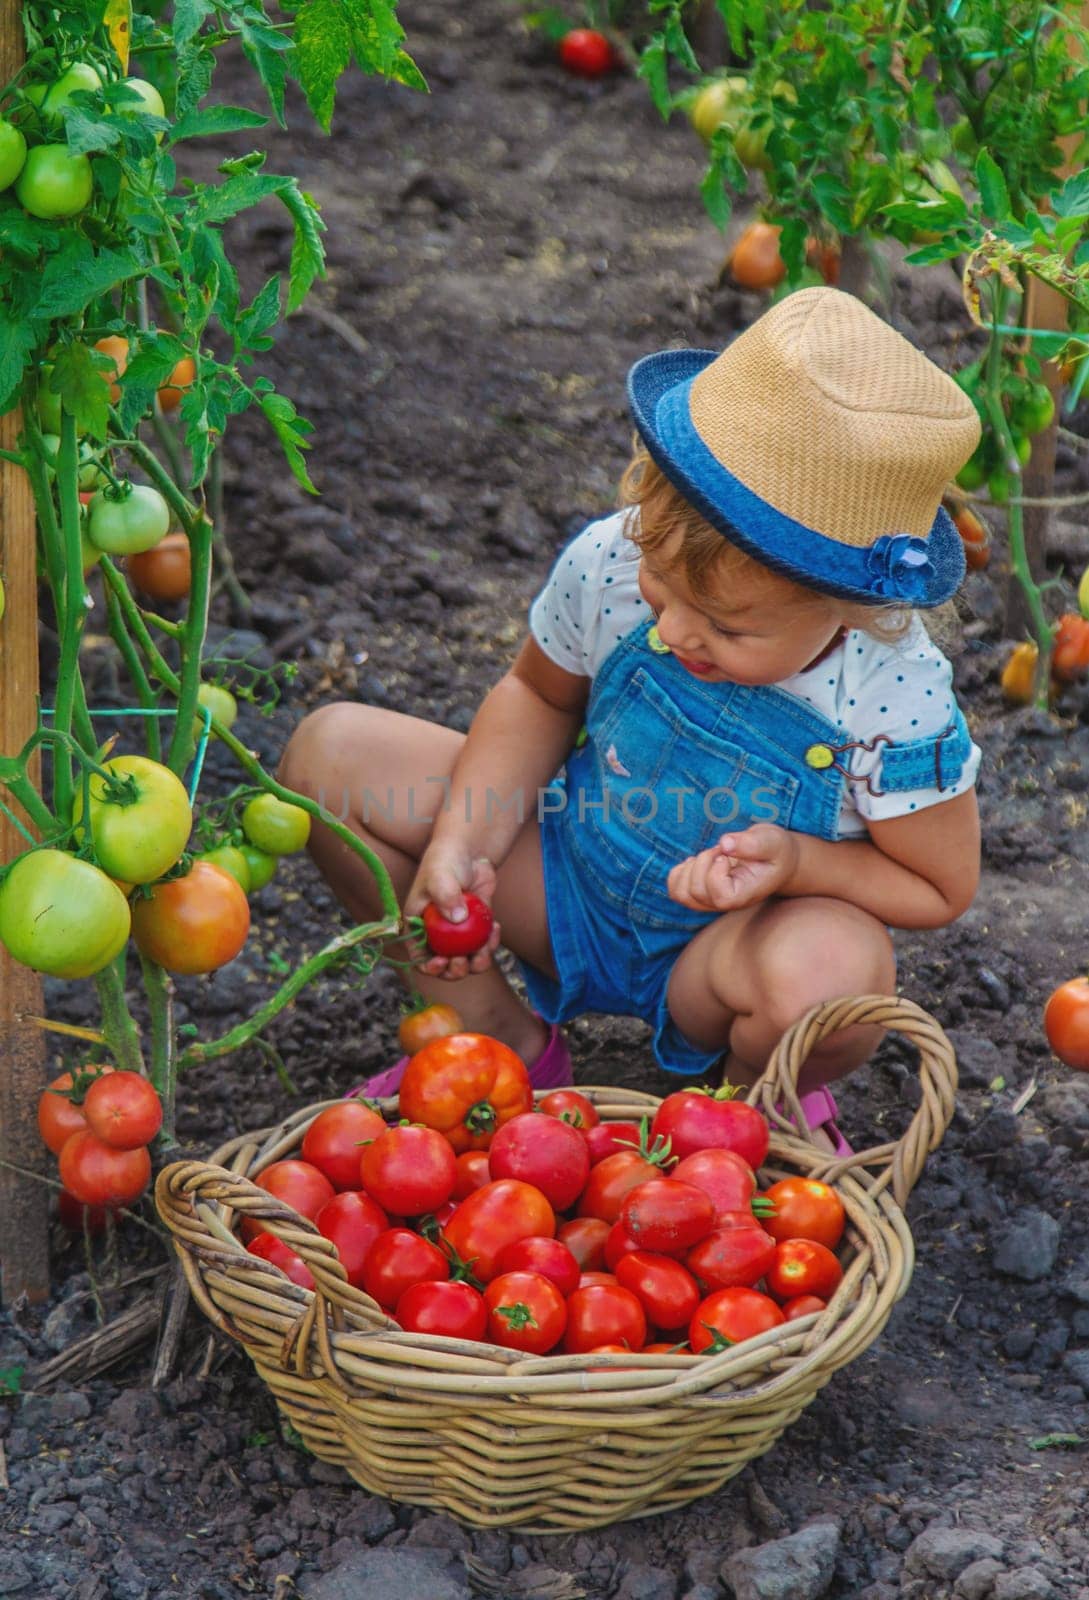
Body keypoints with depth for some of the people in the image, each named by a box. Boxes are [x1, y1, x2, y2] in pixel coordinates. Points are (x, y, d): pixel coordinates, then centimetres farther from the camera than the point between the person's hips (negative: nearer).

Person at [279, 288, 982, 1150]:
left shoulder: (900, 712, -31)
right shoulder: (610, 563, -22)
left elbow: (942, 887, -13)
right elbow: (538, 695, 0)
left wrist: (796, 861, -32)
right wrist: (461, 842, -14)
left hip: (719, 948, -3)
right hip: (570, 884, 4)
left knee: (834, 967, -41)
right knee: (332, 752, -11)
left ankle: (758, 1097, 1)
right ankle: (504, 1042, 4)